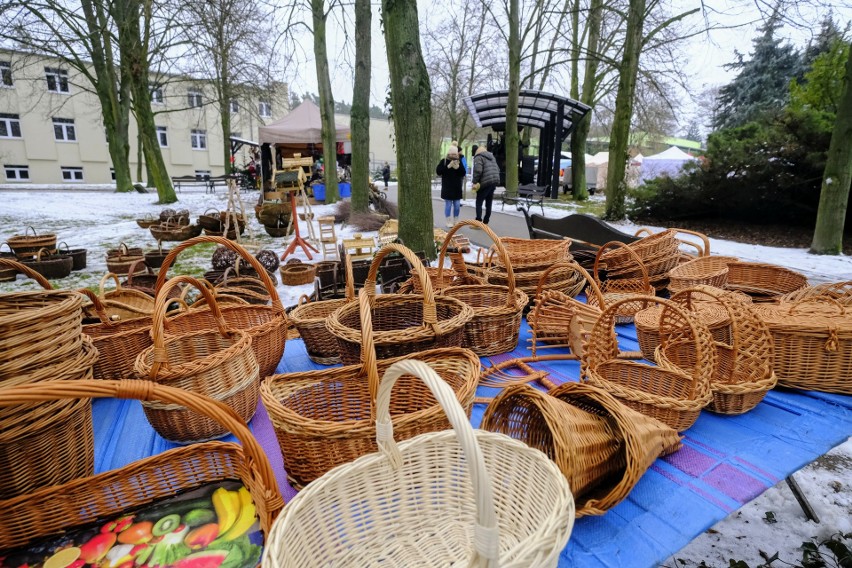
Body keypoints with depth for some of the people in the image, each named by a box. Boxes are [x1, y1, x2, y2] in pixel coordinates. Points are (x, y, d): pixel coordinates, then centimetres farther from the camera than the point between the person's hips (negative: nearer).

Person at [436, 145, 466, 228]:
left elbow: (463, 173, 2)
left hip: (457, 187, 3)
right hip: (447, 188, -3)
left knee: (457, 205, 6)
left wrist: (458, 167, -16)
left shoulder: (459, 161, 6)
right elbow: (438, 171, -12)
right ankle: (449, 221, 8)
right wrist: (448, 166, -20)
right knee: (448, 205, 0)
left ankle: (456, 221, 18)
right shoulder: (444, 161, -2)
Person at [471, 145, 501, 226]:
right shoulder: (492, 157, 24)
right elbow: (498, 170, 23)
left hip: (485, 183, -7)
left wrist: (475, 182, -7)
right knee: (489, 203, 13)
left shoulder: (478, 157, 0)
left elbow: (478, 170, -13)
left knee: (479, 202, -1)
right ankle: (485, 222, 17)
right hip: (495, 181, 7)